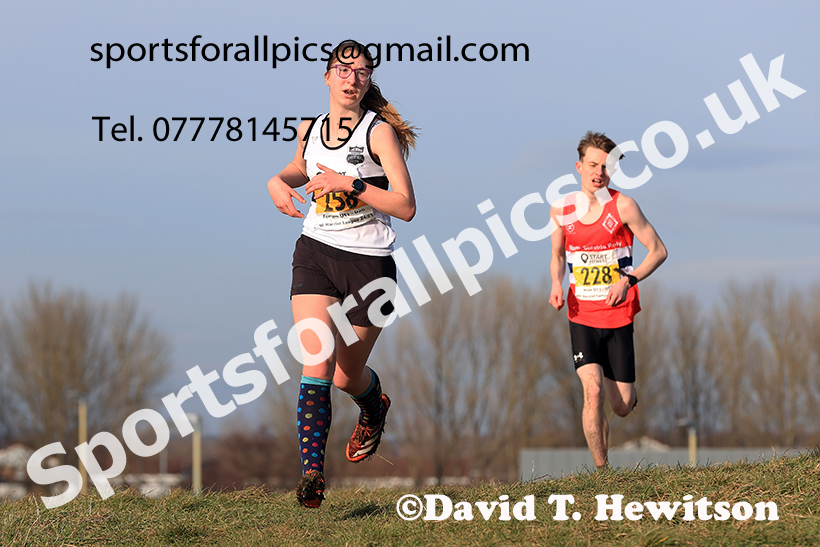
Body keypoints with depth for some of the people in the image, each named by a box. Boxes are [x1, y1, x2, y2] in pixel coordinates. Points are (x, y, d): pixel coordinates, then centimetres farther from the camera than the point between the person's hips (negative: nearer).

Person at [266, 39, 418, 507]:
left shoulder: (379, 132, -9)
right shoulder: (309, 130, 7)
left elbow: (406, 206, -15)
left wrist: (349, 185, -22)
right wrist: (278, 182, 8)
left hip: (370, 262, -3)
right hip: (316, 255, 3)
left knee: (347, 375, 11)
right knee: (316, 365, -17)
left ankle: (375, 408, 47)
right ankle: (312, 471, -22)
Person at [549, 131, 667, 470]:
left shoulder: (622, 207, -6)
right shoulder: (561, 210, 2)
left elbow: (658, 250, -2)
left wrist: (629, 280, -16)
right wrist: (556, 285, -2)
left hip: (619, 317, -1)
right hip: (581, 318, 1)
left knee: (622, 407, 2)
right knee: (593, 393, -17)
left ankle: (626, 393, 40)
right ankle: (601, 470, -5)